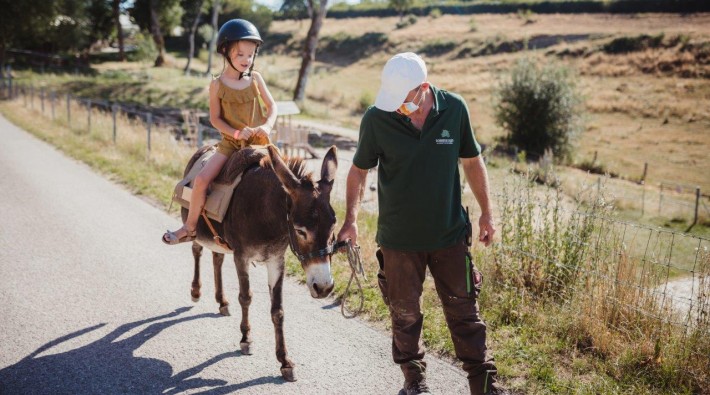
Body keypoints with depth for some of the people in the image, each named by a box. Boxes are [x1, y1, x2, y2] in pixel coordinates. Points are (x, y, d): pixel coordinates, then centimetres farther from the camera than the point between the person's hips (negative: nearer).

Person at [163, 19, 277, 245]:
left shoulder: (255, 78, 2)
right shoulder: (218, 85, -3)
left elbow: (272, 105, 6)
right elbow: (215, 118, -2)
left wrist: (267, 126, -13)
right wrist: (236, 133, -18)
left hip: (258, 141, 2)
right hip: (230, 142, -2)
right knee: (201, 180, -15)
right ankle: (190, 228, 2)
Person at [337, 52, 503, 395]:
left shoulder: (455, 109, -9)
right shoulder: (376, 118, -13)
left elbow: (472, 161, 4)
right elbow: (359, 170, 0)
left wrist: (486, 213, 6)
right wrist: (350, 219, -7)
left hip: (449, 234, 0)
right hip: (399, 238, 0)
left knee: (463, 311, 9)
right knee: (405, 314, 14)